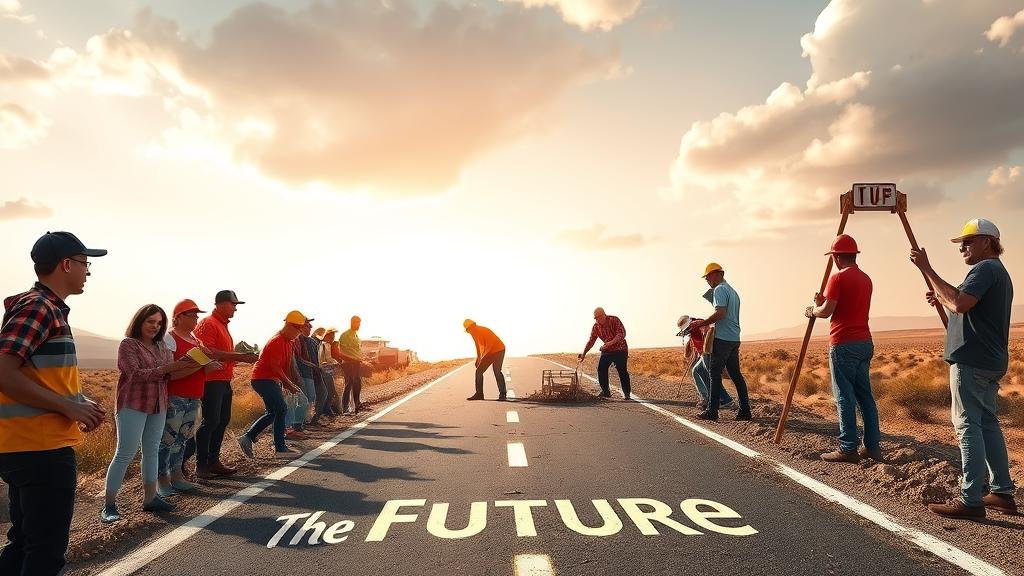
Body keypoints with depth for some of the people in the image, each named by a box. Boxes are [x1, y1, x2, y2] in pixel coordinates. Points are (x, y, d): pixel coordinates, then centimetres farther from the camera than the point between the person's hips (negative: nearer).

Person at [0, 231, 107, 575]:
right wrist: (68, 406, -18)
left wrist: (80, 405, 10)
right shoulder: (37, 307, -15)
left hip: (29, 448, 10)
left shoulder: (48, 308, 16)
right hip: (42, 450, -10)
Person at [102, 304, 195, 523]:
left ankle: (150, 498, 16)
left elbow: (170, 374, 9)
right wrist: (168, 367, -24)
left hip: (158, 406, 6)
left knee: (152, 451, 9)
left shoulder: (161, 346, 10)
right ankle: (109, 504, 3)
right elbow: (137, 374, -16)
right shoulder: (128, 344, -7)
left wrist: (188, 367, -10)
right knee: (125, 453, -5)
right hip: (133, 406, -6)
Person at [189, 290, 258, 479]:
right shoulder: (207, 324, -10)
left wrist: (242, 357, 12)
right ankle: (201, 464, 2)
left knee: (223, 421, 11)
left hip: (224, 381, 10)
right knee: (210, 422, -6)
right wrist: (237, 356, -23)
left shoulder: (223, 325, 20)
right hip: (212, 380, -10)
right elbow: (208, 352, -22)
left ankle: (213, 462, 19)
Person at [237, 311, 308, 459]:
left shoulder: (289, 342, 12)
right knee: (282, 410, -11)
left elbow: (287, 365, 15)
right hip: (264, 379, -10)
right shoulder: (277, 341, -19)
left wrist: (289, 384, 7)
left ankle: (247, 438, 17)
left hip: (271, 380, 10)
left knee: (273, 412, 13)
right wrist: (290, 384, -17)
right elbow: (275, 367, -23)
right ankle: (280, 448, -7)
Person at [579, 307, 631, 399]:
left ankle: (626, 393, -1)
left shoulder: (614, 320, -16)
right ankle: (605, 391, 7)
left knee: (622, 371, -11)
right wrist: (584, 354, -2)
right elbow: (591, 341, 4)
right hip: (606, 351, 5)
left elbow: (622, 334, -24)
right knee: (601, 369, -5)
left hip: (620, 349, -5)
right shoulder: (596, 326, -2)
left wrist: (610, 343, -37)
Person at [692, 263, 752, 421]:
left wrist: (702, 323, -11)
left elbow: (720, 313, -20)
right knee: (736, 374, 10)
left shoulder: (719, 289, -8)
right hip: (734, 338, 9)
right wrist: (705, 322, 21)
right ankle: (745, 411, 10)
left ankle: (712, 412, -6)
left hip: (722, 338, -9)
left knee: (715, 374, -6)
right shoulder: (732, 291, 21)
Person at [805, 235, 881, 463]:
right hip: (864, 342, 8)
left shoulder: (838, 277, -11)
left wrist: (812, 311, 6)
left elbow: (827, 311, -14)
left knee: (844, 397, -4)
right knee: (864, 395, 11)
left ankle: (848, 448, -2)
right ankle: (872, 446, 14)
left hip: (844, 344, -8)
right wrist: (824, 301, 18)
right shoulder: (865, 278, 15)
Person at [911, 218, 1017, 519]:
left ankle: (971, 500, -9)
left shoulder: (985, 268, -11)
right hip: (991, 362, 11)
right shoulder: (999, 272, 22)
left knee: (968, 426, -10)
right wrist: (941, 297, 15)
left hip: (972, 361, -11)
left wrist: (927, 269, -22)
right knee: (987, 423, 14)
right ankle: (1002, 492, 19)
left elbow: (960, 304, -26)